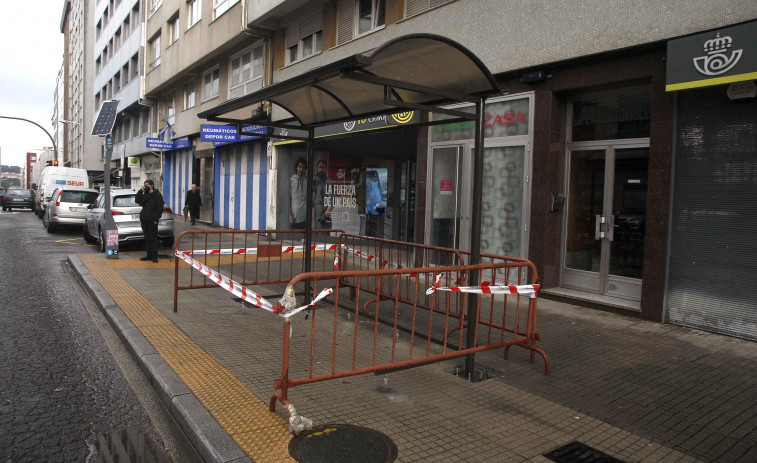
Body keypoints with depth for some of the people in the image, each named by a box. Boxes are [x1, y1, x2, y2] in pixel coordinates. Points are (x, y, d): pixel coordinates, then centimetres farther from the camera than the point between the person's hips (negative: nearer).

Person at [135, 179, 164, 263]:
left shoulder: (157, 195, -5)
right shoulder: (145, 194, 16)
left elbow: (160, 208, -9)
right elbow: (137, 200, 5)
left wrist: (155, 219, -15)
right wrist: (141, 191, -2)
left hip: (152, 221, -7)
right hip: (144, 220, 7)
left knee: (153, 238, -2)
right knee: (147, 238, 11)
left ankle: (154, 256, 2)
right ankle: (149, 255, 17)